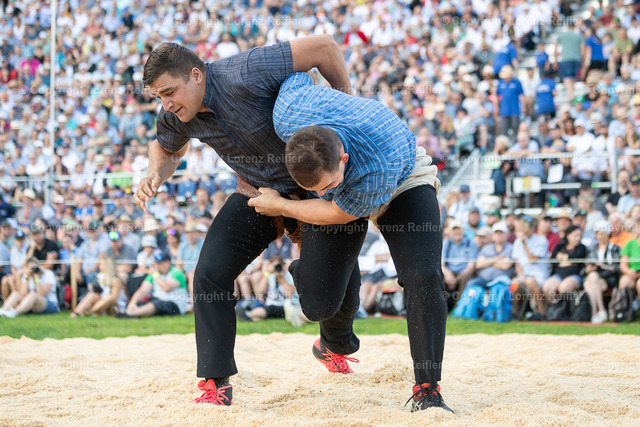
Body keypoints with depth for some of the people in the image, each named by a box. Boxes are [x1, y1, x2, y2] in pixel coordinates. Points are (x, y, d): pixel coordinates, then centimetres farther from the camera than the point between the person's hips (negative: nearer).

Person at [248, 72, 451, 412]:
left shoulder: (384, 164, -46)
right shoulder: (289, 111, -36)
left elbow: (340, 212, -27)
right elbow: (299, 68, -11)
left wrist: (279, 206, -17)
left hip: (403, 185, -3)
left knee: (423, 279, -25)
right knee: (319, 304, -9)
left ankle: (427, 391, -17)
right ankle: (337, 338, 29)